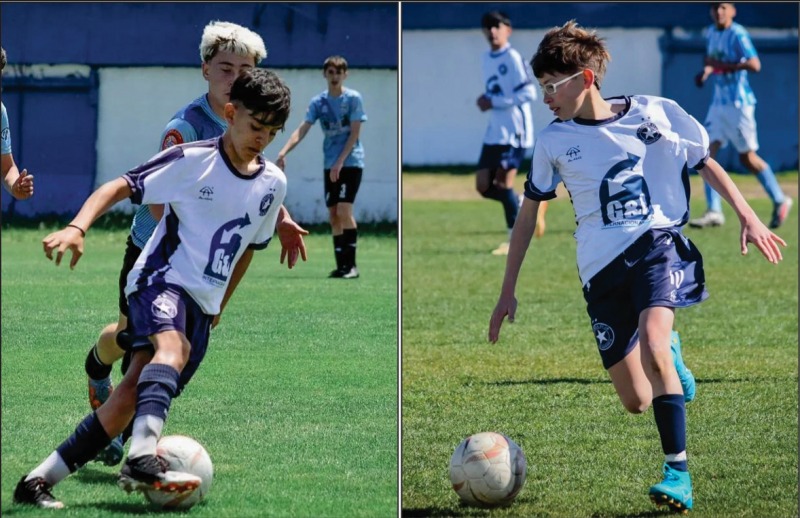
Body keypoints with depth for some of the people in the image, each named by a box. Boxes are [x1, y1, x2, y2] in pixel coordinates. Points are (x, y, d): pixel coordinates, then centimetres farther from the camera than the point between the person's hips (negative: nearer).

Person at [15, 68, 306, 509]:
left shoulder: (272, 184, 10)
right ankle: (141, 459, -56)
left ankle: (39, 481, -6)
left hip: (202, 305, 5)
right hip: (160, 279, -5)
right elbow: (119, 187, -8)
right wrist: (76, 228, -24)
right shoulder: (192, 159, -7)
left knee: (131, 397, -9)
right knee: (173, 348, -38)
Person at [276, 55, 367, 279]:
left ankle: (351, 265, -12)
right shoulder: (318, 102, 5)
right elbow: (302, 130, -2)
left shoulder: (353, 98, -5)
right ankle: (341, 266, 7)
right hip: (330, 165, 5)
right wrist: (284, 152, -18)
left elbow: (354, 134, -9)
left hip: (351, 162, -5)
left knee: (344, 210, -16)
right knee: (333, 215, 3)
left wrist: (340, 163, -17)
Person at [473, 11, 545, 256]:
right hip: (494, 131, 8)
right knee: (483, 186, 3)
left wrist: (494, 103, -19)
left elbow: (528, 93, -17)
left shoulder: (513, 58, -12)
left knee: (503, 181, -10)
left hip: (514, 131, -8)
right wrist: (485, 99, 3)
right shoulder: (486, 58, 13)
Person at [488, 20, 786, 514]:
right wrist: (508, 292, 12)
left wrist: (748, 217, 1)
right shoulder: (554, 141, 3)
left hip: (658, 244, -3)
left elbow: (706, 163, 10)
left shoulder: (655, 113, -3)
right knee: (636, 402, -2)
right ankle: (668, 358, 36)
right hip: (602, 269, 3)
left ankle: (678, 473, -27)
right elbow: (529, 213, 12)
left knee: (651, 344, -32)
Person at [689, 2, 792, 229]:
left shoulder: (737, 35, -16)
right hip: (719, 102, 8)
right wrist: (705, 71, 7)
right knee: (708, 152, -4)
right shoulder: (711, 32, 9)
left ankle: (780, 201, 19)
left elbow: (755, 65, -28)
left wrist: (723, 66, -28)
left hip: (738, 102, -8)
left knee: (747, 158, 2)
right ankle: (714, 212, -3)